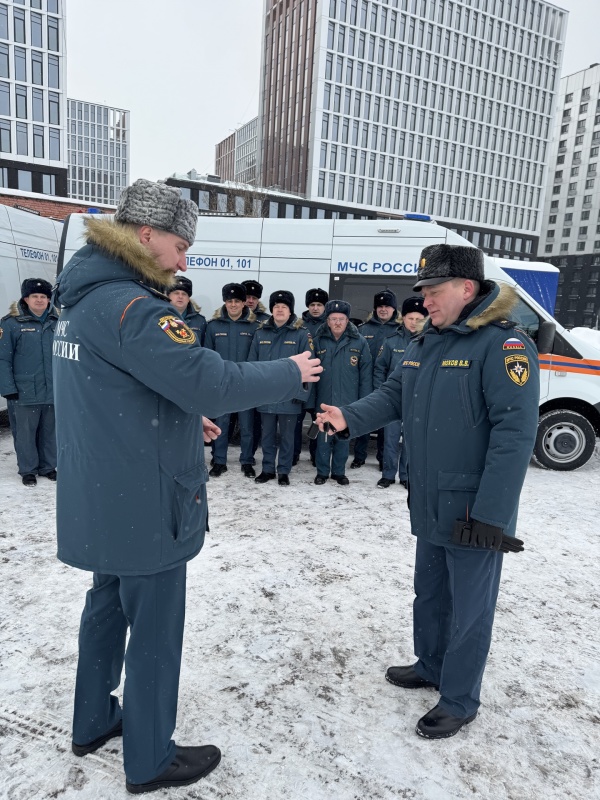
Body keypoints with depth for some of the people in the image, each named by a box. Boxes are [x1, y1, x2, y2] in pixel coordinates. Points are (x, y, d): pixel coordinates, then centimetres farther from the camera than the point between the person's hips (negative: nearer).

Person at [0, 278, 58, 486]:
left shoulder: (57, 322, 7)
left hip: (54, 390, 4)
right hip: (25, 392, -3)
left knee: (50, 431, 14)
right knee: (25, 432, 6)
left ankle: (48, 467, 29)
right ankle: (27, 470, 22)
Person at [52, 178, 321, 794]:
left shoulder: (82, 298, 10)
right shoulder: (128, 304, -22)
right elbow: (211, 380, -27)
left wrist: (183, 419, 11)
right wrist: (290, 373, -13)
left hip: (103, 498, 10)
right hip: (144, 503, -10)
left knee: (108, 604, 23)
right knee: (155, 630, 7)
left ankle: (93, 722, 43)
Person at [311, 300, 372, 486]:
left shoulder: (359, 342, -3)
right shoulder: (319, 341, 0)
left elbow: (365, 374, -1)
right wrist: (310, 397, -1)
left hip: (348, 401, 0)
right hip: (324, 400, 0)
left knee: (343, 438, 12)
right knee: (324, 438, 8)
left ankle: (339, 472, 27)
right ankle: (322, 472, 23)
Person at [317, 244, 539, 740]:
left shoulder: (503, 345, -18)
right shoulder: (425, 343, 9)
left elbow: (515, 432, -23)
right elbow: (394, 396, 10)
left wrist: (491, 512, -24)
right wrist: (350, 417, -9)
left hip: (475, 512, -8)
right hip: (430, 506, 8)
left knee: (469, 606, 10)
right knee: (429, 594, 23)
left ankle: (460, 700, 30)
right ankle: (430, 666, 45)